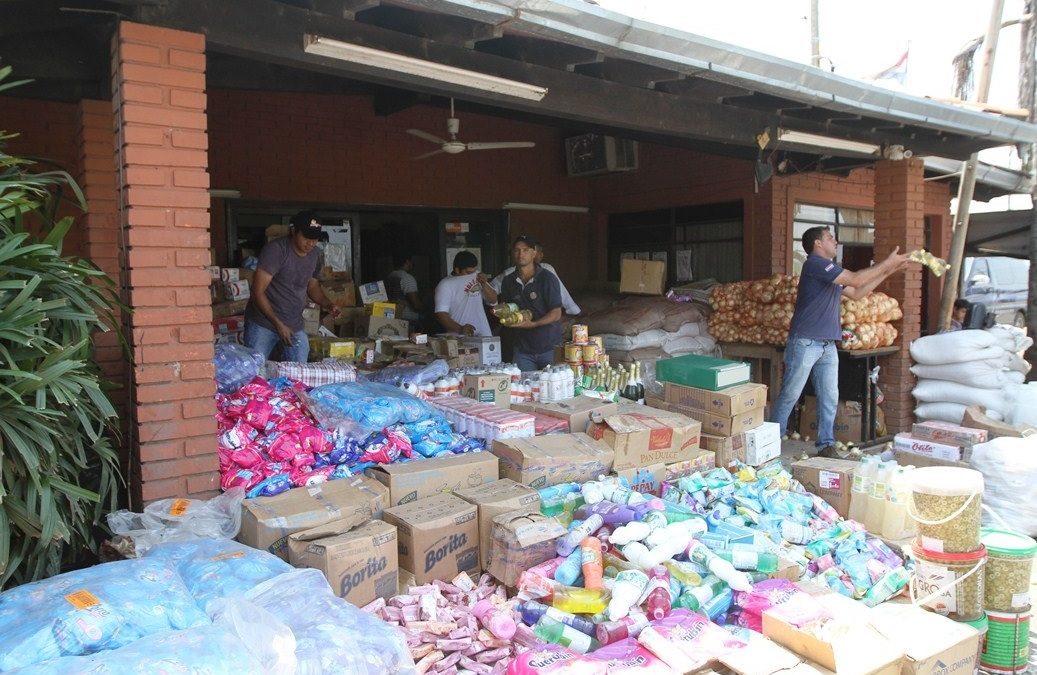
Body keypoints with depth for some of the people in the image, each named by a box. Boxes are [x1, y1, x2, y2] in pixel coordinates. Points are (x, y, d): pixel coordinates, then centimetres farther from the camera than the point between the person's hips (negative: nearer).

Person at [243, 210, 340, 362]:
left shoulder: (315, 254, 3)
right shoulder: (276, 250, -16)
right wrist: (278, 324, -20)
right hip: (263, 324, -5)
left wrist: (328, 304, -2)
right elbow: (258, 292, -17)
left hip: (295, 326, 5)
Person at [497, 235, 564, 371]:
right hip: (522, 349, 4)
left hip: (549, 347, -3)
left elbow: (556, 314, -11)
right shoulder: (508, 281, 7)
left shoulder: (548, 279, -7)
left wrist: (533, 324, -24)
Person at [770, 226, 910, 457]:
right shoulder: (815, 264, -10)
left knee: (830, 399, 6)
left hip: (828, 345, 9)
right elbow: (855, 279, -12)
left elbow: (856, 293, 24)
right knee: (789, 396, -2)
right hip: (805, 342, -9)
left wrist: (886, 272, 20)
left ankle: (826, 446, 13)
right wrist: (887, 263, -3)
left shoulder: (831, 271, 20)